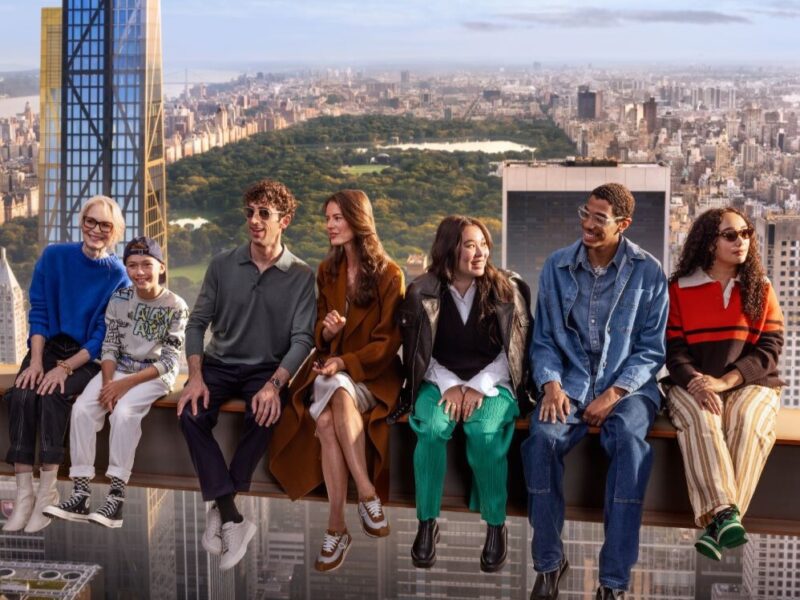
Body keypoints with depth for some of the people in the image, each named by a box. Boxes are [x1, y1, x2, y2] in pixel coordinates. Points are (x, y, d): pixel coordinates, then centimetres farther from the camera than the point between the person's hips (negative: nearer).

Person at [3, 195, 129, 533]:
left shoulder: (117, 275, -6)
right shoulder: (54, 257, 1)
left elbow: (104, 335, -9)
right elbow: (38, 311, 0)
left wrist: (66, 367, -20)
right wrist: (35, 361, -13)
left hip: (88, 358, -2)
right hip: (48, 347, 2)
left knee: (53, 395, -31)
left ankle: (48, 493, -24)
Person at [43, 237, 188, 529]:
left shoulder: (176, 306, -9)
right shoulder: (119, 298, 3)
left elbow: (170, 361, -13)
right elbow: (109, 347, 4)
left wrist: (126, 384, -21)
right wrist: (108, 383, -15)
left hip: (156, 374, -4)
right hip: (119, 369, 4)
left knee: (123, 412, -32)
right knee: (82, 408, -21)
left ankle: (116, 496, -27)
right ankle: (81, 494, -21)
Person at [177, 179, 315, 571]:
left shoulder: (301, 276, -4)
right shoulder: (223, 265, 2)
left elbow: (302, 339, -10)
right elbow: (197, 322, 2)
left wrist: (274, 384, -26)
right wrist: (196, 376, -14)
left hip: (266, 369, -2)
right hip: (219, 364, 2)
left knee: (264, 414, -34)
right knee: (191, 413, -27)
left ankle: (220, 509, -16)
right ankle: (233, 520, -25)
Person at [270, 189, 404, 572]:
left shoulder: (388, 274, -4)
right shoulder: (327, 271, 13)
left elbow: (388, 342, -7)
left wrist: (347, 363, -21)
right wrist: (326, 330, -9)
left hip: (372, 372, -4)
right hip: (331, 368, 4)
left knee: (340, 393, -37)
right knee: (326, 418, -32)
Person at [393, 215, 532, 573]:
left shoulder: (507, 290, 0)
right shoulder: (423, 292, 1)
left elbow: (514, 352, -1)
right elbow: (419, 354, 4)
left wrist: (479, 387, -15)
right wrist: (449, 385, -13)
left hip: (493, 383, -1)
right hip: (440, 382, 1)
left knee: (485, 432, -33)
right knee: (431, 428, -32)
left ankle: (496, 525, -15)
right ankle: (427, 523, -17)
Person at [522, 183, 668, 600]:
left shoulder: (648, 273, -1)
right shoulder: (556, 267, 5)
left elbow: (651, 350, -1)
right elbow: (543, 340, 9)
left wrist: (614, 394, -14)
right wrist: (551, 384, -10)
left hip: (628, 385, -1)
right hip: (570, 381, 2)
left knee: (629, 439, -35)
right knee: (543, 436, -31)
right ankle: (549, 561, -14)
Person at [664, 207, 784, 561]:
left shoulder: (761, 289, 10)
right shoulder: (679, 289, 7)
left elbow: (769, 347, -1)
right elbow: (673, 348, 0)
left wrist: (725, 381, -17)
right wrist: (695, 382, -21)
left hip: (749, 383, 1)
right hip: (692, 384, -1)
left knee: (747, 421, -34)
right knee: (700, 418, -35)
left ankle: (716, 525, -39)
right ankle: (725, 513, -49)